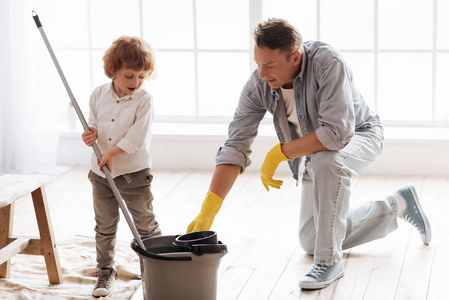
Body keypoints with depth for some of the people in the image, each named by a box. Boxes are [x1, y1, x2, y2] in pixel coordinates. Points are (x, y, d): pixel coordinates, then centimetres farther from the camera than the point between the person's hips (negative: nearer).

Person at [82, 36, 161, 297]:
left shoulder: (144, 100, -13)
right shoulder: (99, 94, 1)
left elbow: (137, 137, -19)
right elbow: (94, 121, 11)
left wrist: (111, 152, -20)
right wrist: (92, 133, -11)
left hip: (134, 172, -4)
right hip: (101, 172, 4)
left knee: (146, 225, 3)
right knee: (105, 226, 14)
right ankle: (106, 273, 26)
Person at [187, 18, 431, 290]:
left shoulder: (328, 63, -37)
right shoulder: (257, 86, -23)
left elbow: (337, 133, -42)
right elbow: (235, 148, -23)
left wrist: (279, 153, -33)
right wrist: (207, 211, -32)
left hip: (359, 135, -6)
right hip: (318, 148, 6)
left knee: (326, 161, -42)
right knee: (310, 242, 10)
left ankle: (330, 260, -24)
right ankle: (397, 206, 26)